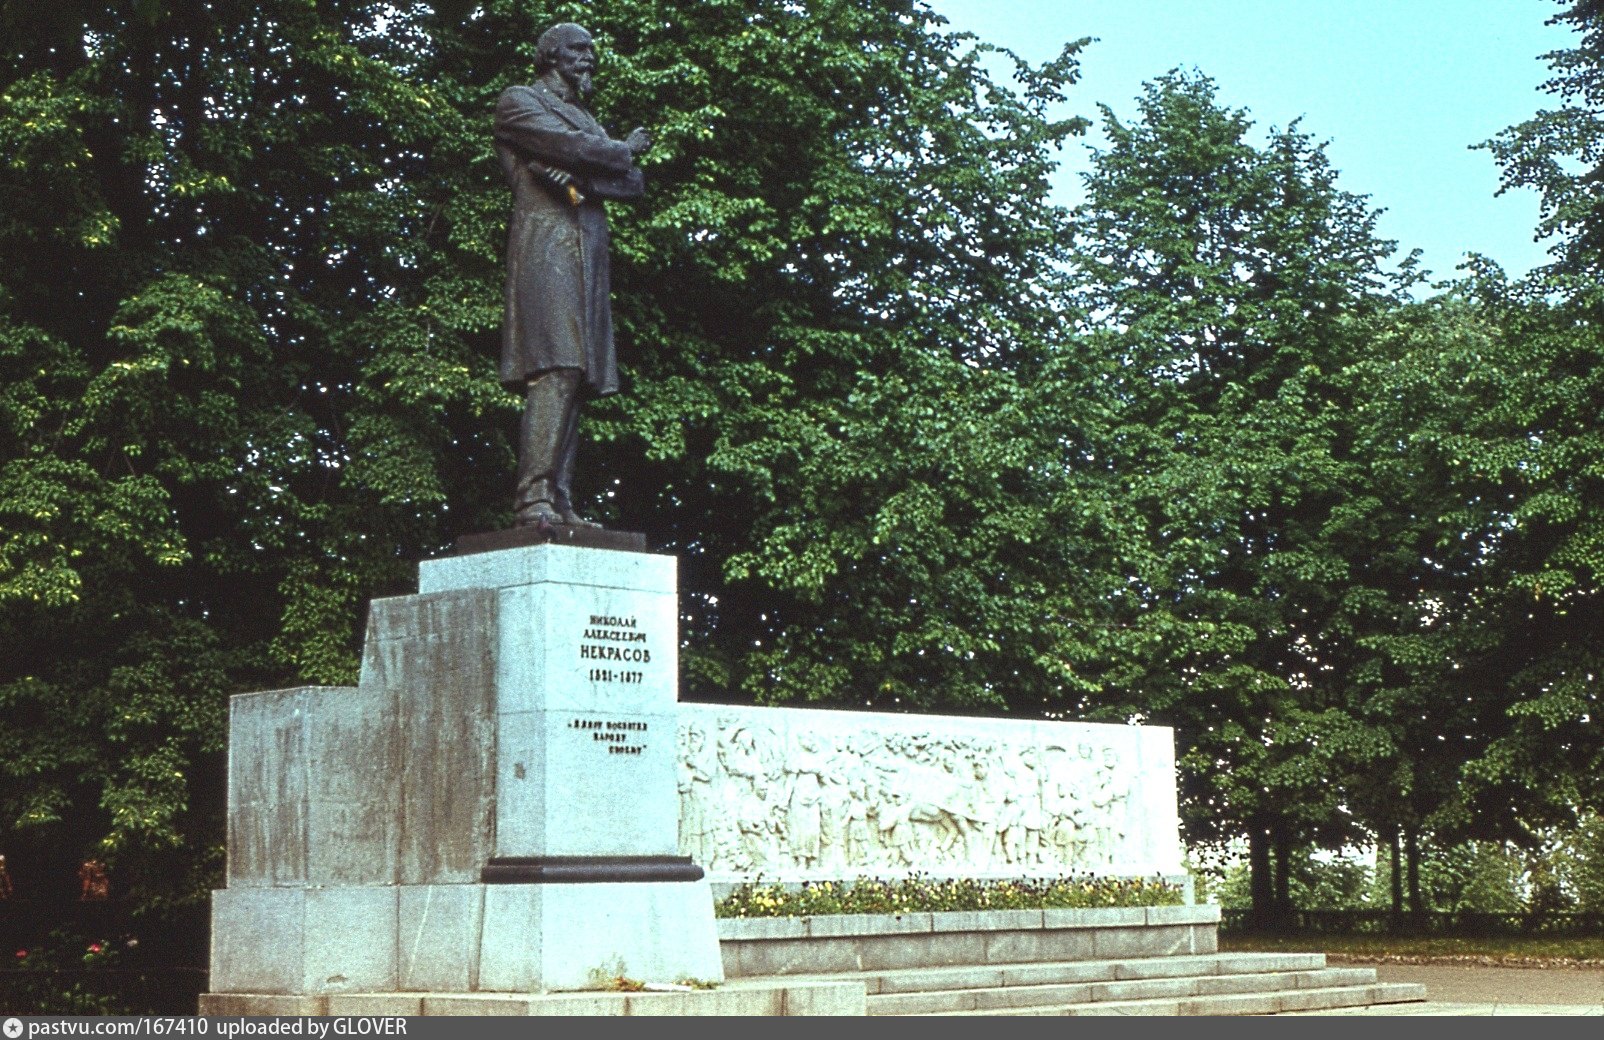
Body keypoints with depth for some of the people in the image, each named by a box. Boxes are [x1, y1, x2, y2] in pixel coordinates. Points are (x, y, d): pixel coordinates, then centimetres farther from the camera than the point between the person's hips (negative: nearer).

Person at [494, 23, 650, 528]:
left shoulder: (585, 117, 30)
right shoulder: (518, 101, 8)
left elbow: (635, 183, 14)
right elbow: (575, 147, -10)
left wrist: (582, 176, -5)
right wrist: (626, 148, 9)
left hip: (589, 256, 8)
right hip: (545, 245, -8)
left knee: (576, 378, -2)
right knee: (555, 370, -20)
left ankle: (559, 500, -6)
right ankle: (534, 497, -25)